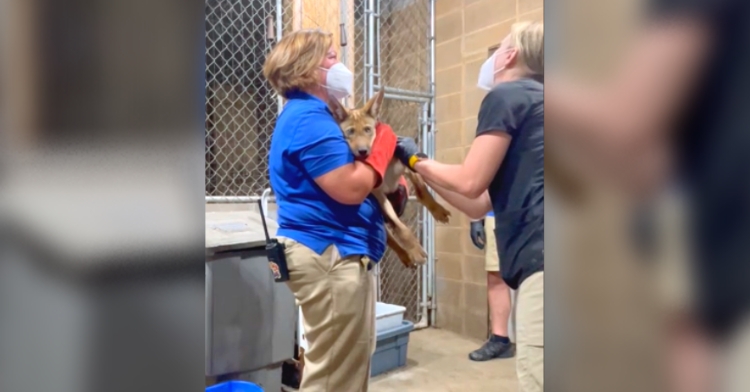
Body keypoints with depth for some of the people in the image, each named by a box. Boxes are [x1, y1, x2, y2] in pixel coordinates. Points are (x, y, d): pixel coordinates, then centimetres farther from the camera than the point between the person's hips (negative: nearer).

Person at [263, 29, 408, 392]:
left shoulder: (309, 115, 18)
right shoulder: (309, 119, -16)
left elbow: (345, 178, 22)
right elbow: (350, 188, -23)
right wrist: (383, 145, -7)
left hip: (327, 252, 11)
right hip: (331, 255, -11)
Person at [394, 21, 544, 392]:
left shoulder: (506, 95, -1)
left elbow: (469, 183, -8)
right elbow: (478, 205, 23)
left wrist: (416, 160, 9)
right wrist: (423, 170, 27)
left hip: (541, 257, -10)